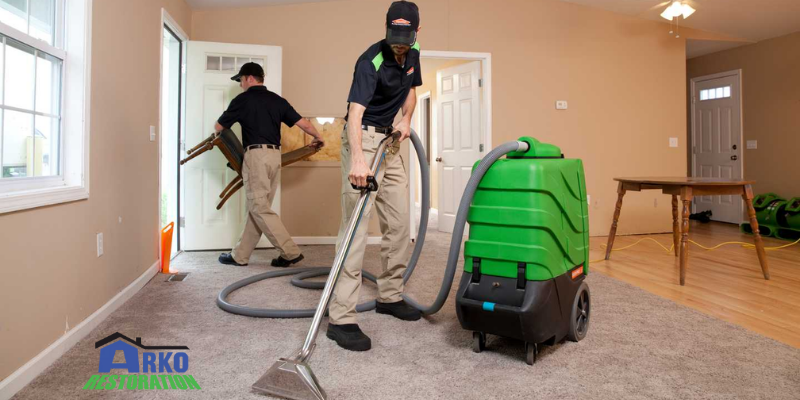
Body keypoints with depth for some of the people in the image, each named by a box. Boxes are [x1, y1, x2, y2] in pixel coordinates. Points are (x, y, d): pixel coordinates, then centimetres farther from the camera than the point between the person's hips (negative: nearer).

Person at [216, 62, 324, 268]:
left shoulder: (243, 99, -1)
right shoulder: (277, 100, 13)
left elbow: (219, 127, 8)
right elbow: (302, 122, 10)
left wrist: (217, 133, 33)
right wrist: (318, 137, 29)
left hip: (256, 155, -7)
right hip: (274, 155, 7)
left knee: (259, 208, -4)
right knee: (258, 206, 9)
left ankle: (291, 251, -8)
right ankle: (240, 255, 17)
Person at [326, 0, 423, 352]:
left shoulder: (412, 54, 4)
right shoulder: (371, 61, -21)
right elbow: (355, 113, -34)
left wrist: (406, 119, -1)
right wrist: (357, 160, -50)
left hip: (390, 142, 8)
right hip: (364, 139, -8)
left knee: (399, 224, 9)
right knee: (355, 226, -15)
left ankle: (390, 296, 22)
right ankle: (341, 318, -14)